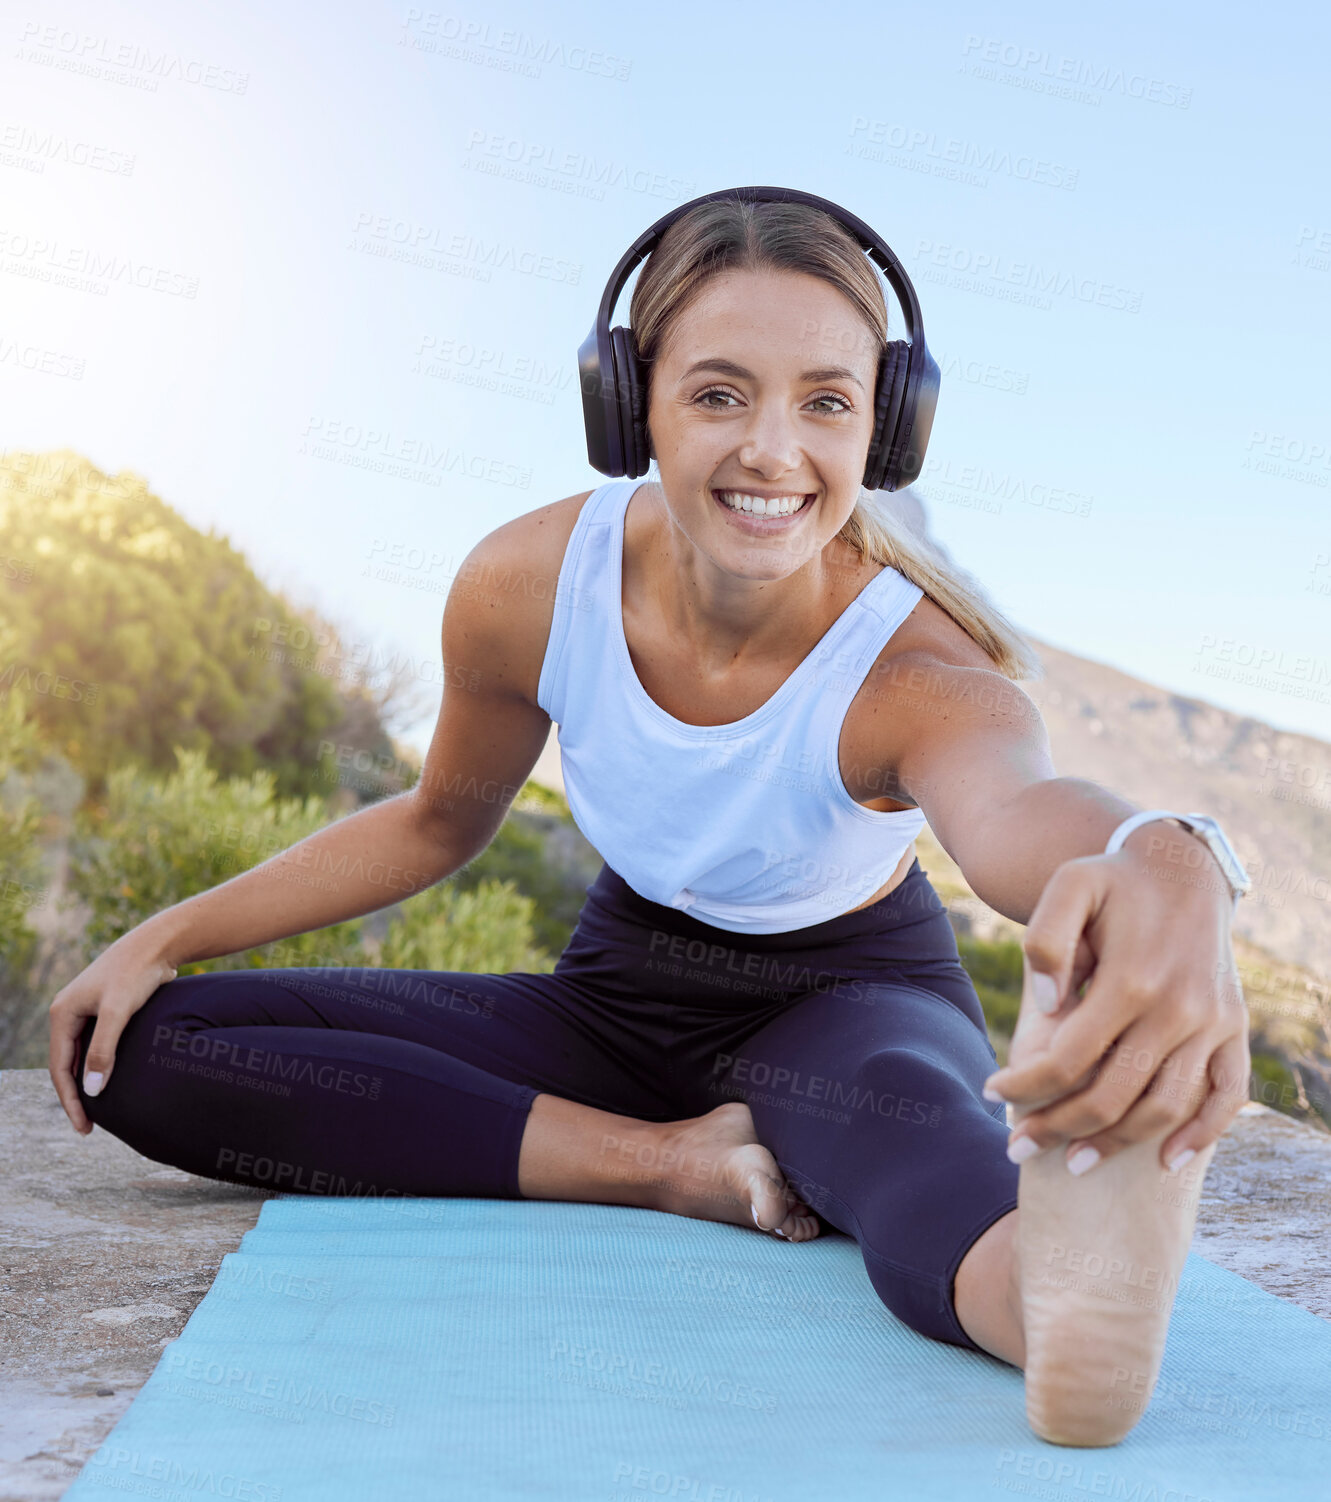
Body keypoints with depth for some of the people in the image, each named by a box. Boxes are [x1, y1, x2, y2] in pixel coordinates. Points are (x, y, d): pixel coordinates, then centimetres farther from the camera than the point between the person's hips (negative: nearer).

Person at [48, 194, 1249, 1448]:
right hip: (626, 992, 5)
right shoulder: (527, 584, -16)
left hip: (851, 1000, -4)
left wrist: (1161, 869, -78)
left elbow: (1017, 805, -53)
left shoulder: (921, 673, -27)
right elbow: (438, 823, 3)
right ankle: (679, 1163, -23)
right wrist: (170, 937, -4)